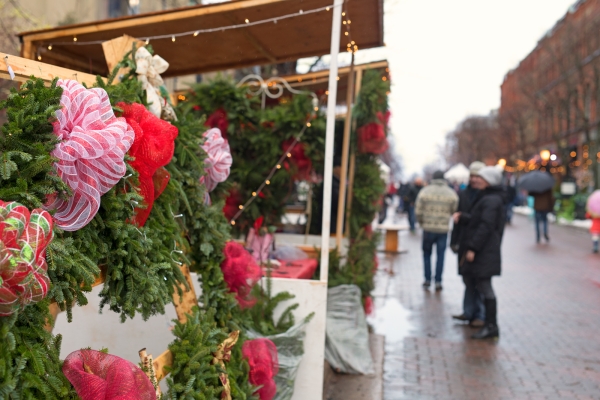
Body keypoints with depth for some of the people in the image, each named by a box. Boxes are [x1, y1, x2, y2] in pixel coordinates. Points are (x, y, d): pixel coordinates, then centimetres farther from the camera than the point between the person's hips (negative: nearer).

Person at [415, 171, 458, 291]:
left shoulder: (424, 191, -4)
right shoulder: (451, 193, -2)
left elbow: (418, 211, -3)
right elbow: (455, 210, -1)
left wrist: (422, 222, 13)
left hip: (428, 228, 0)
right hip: (444, 228, 0)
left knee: (427, 254, 13)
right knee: (440, 255, 7)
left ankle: (427, 279, 14)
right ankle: (438, 281, 6)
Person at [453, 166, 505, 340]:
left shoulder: (491, 200, -15)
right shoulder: (486, 198, 17)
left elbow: (486, 226, -21)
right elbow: (476, 221, 17)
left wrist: (473, 248, -22)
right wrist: (462, 217, 1)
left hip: (485, 253, -10)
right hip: (482, 253, 10)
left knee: (485, 287, -6)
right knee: (483, 287, 14)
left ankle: (491, 326, 0)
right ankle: (490, 324, 23)